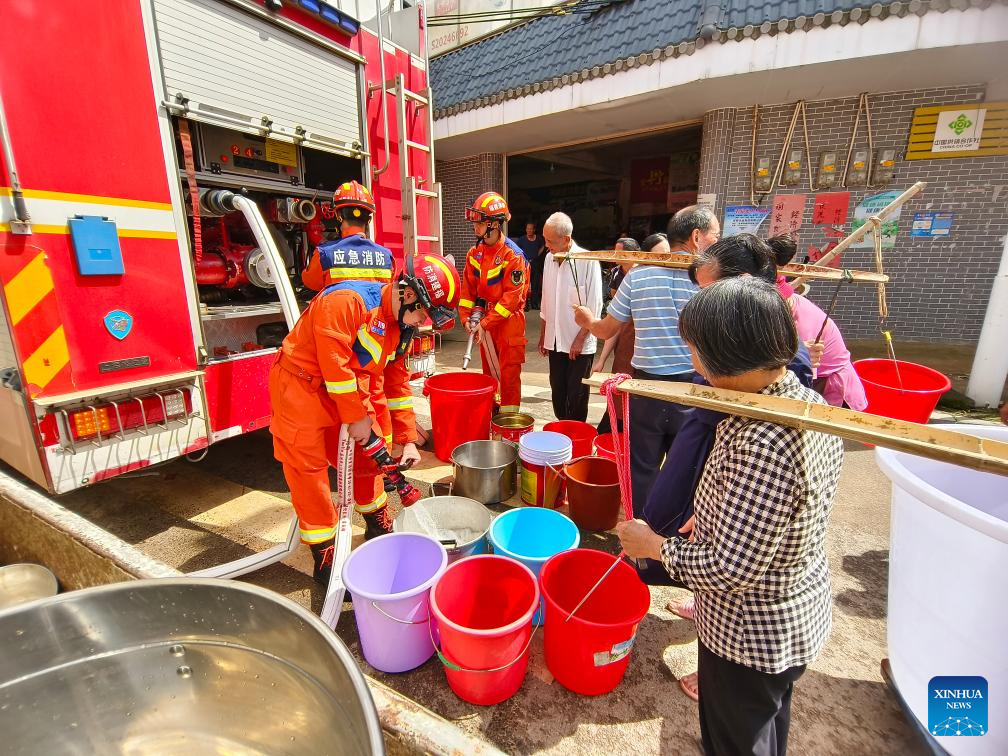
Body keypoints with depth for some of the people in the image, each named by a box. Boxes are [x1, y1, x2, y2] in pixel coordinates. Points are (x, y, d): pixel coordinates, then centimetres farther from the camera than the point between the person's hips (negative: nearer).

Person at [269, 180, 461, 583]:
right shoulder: (349, 301, -26)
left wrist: (406, 440, 2)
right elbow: (333, 361, -29)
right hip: (300, 386, -8)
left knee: (366, 455, 13)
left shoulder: (399, 328, 0)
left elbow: (397, 384, 4)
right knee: (308, 467, 0)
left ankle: (378, 526, 32)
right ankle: (325, 558, 12)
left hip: (348, 389, 8)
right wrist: (356, 417, -20)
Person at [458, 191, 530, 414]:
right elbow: (468, 288, 7)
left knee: (508, 373, 1)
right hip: (484, 319, 7)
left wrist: (486, 323, -20)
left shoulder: (513, 255, -16)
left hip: (508, 321, -6)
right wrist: (467, 317, -5)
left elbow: (512, 297, -19)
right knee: (488, 370, 18)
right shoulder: (474, 253, 4)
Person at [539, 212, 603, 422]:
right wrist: (543, 335, 14)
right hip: (555, 341, 6)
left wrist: (580, 339, -13)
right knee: (558, 394, 13)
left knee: (576, 397, 4)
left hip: (580, 344, -5)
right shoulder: (550, 259, 6)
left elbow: (594, 306, -11)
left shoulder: (587, 261, -12)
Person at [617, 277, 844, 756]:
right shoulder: (811, 403, -8)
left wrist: (656, 546, -17)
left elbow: (730, 570, -31)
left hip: (750, 635, -8)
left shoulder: (763, 443, -37)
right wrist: (710, 519, 3)